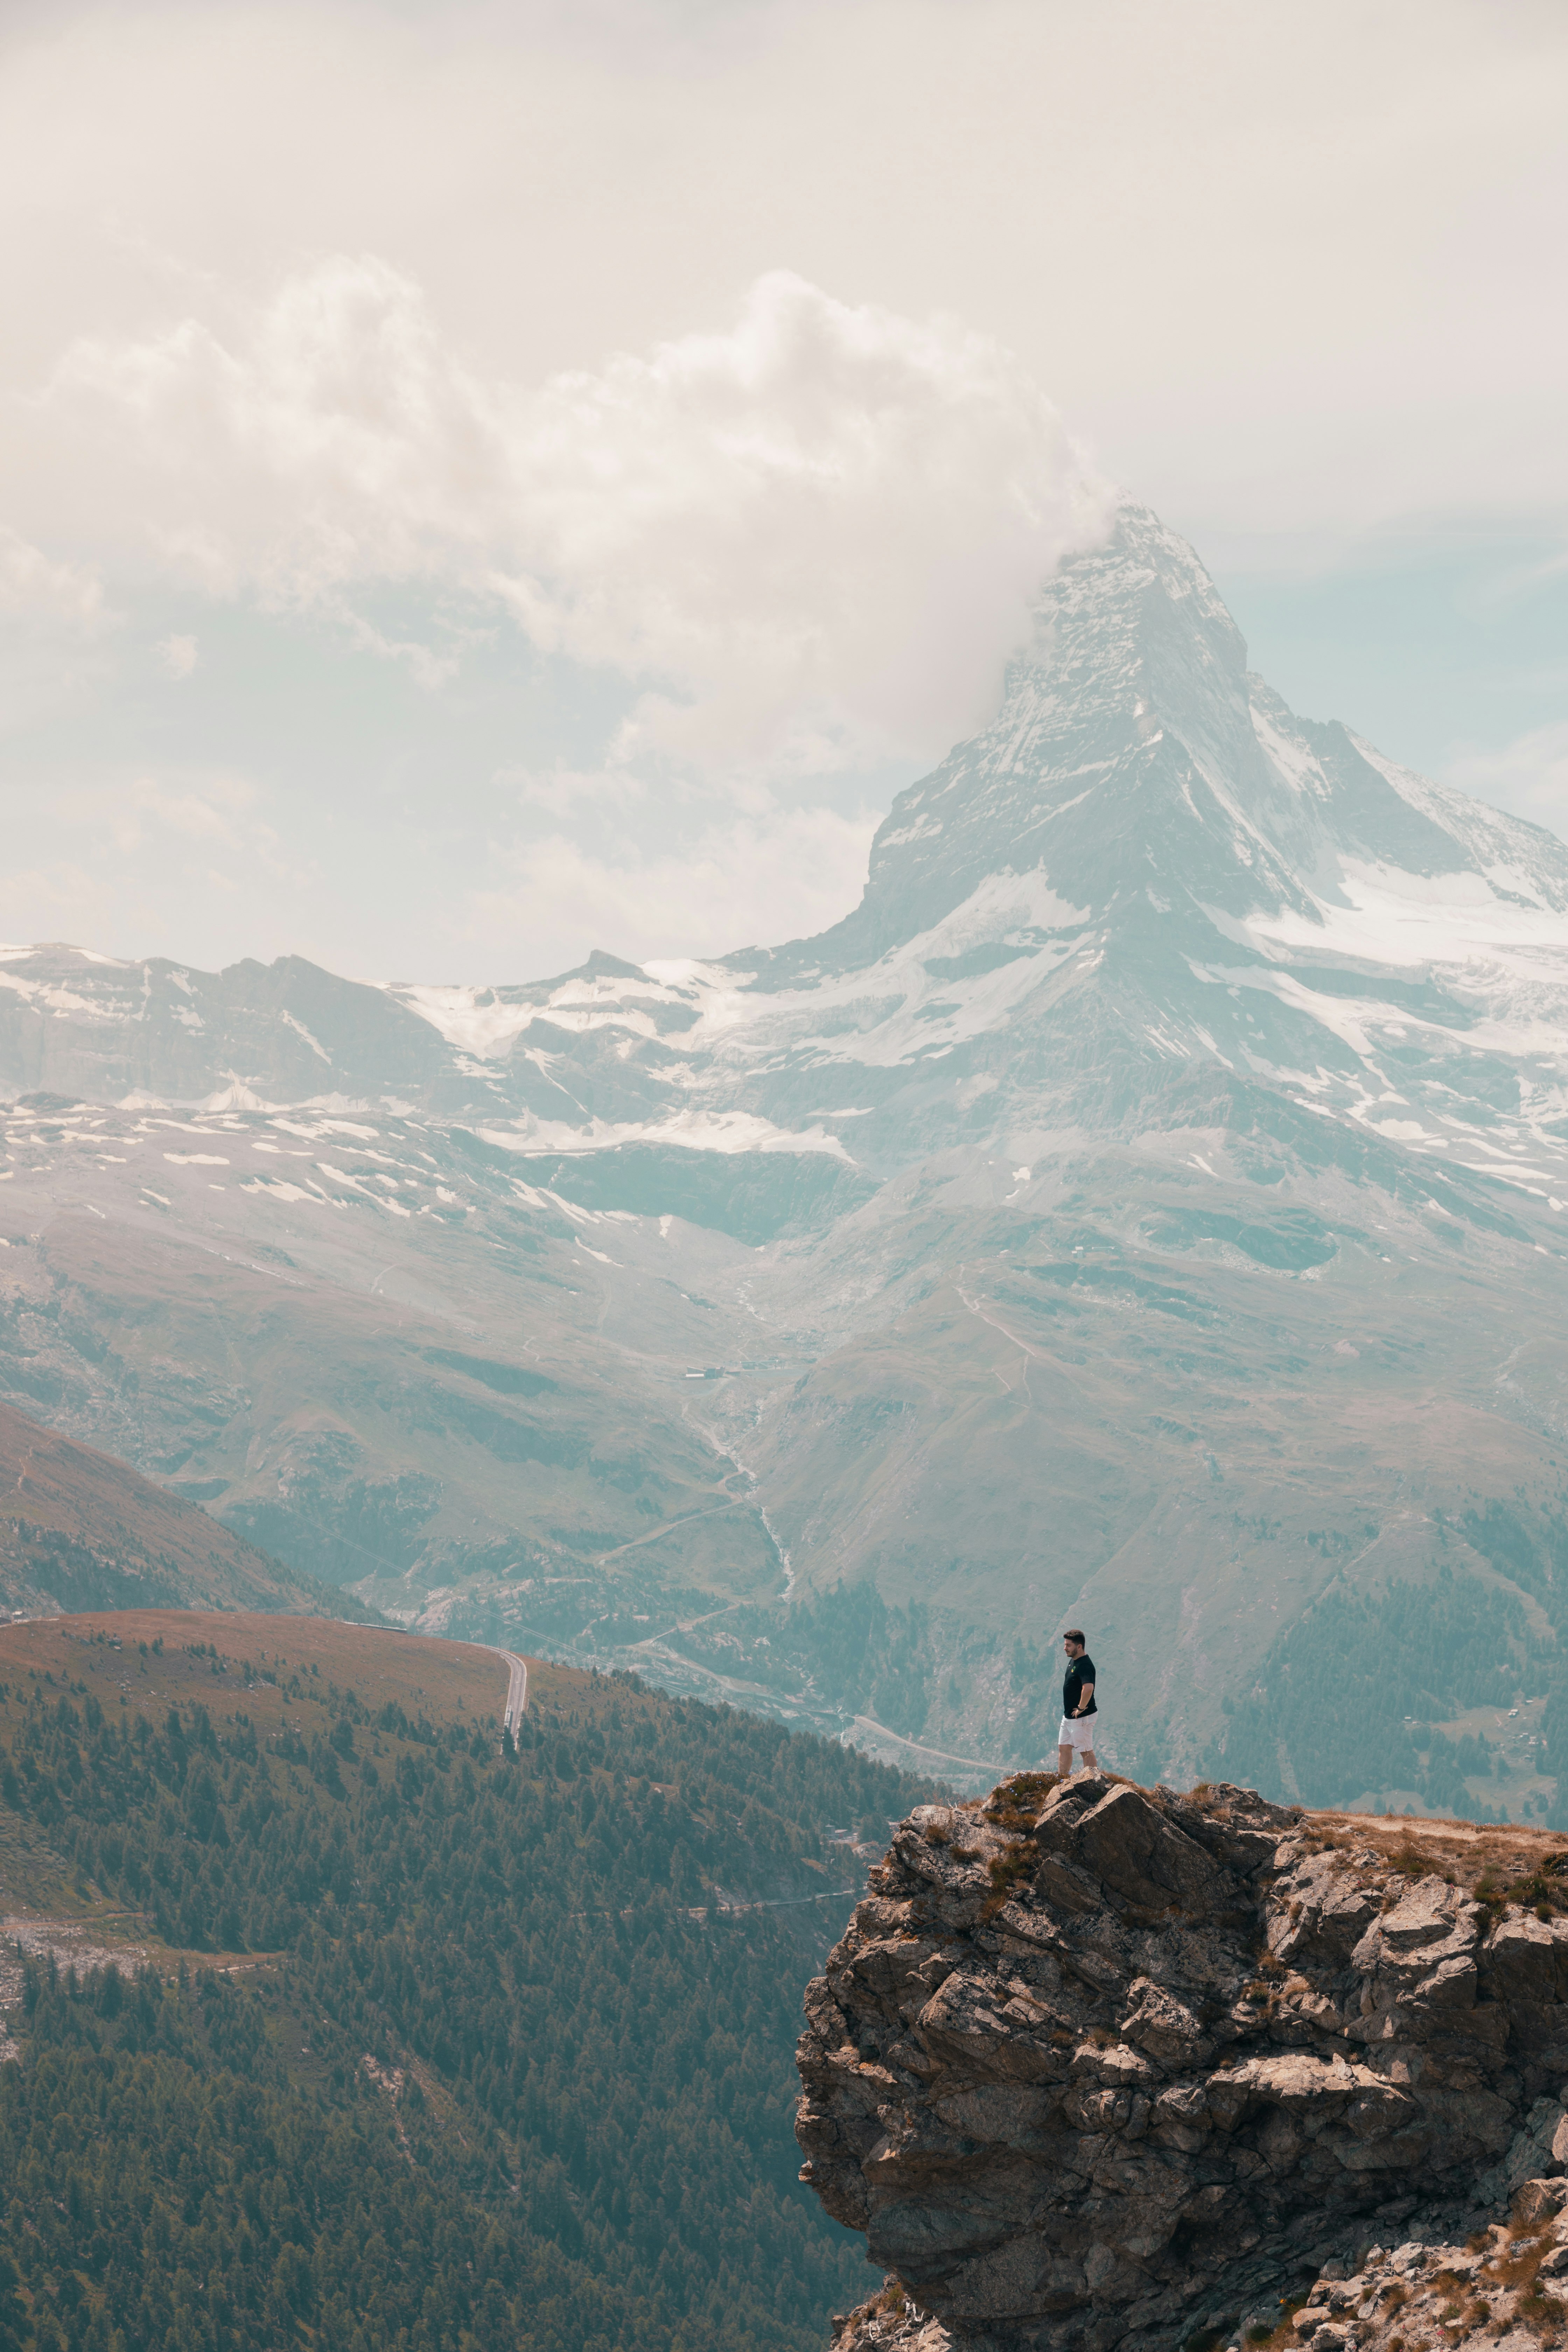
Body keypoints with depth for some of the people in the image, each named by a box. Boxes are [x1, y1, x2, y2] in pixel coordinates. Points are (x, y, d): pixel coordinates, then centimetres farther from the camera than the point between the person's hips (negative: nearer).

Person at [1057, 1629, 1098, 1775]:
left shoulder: (1084, 1665, -23)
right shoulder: (1073, 1661, 9)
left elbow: (1089, 1688, -41)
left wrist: (1081, 1708, -28)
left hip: (1081, 1717, -10)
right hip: (1069, 1716, 10)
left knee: (1087, 1752, -1)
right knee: (1063, 1748, 15)